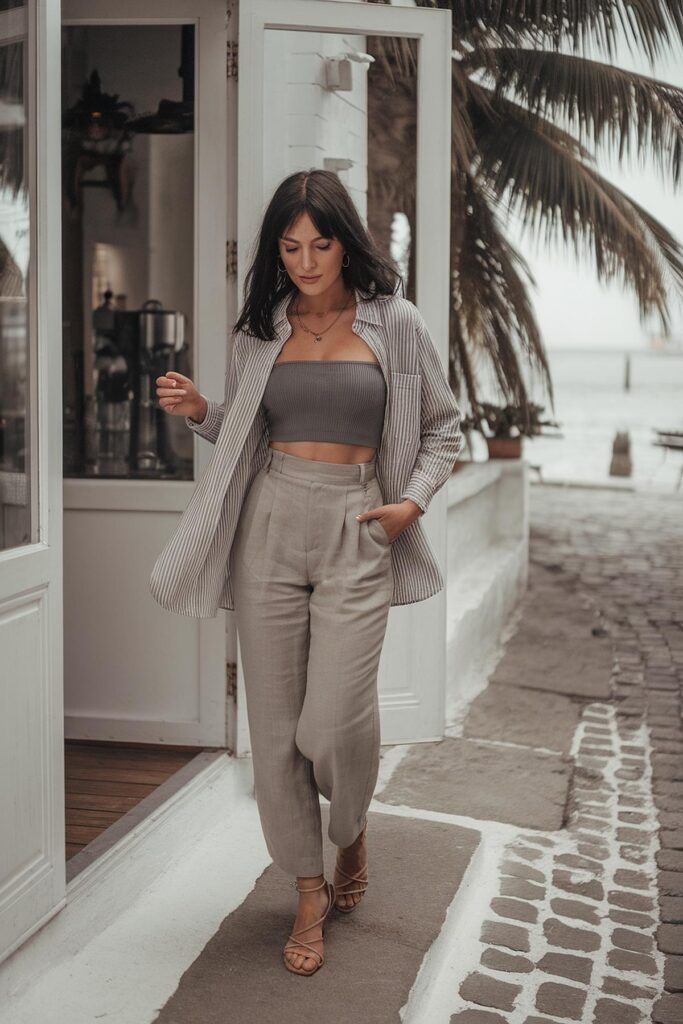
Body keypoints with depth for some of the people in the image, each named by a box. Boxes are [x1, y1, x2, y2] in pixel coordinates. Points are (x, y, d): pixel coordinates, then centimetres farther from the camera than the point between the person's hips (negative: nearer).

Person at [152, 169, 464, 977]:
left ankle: (351, 831, 25)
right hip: (270, 526, 3)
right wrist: (198, 412, -1)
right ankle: (310, 894, 19)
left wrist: (413, 500, -6)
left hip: (356, 533, -3)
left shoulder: (393, 324, 3)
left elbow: (442, 428, 10)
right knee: (274, 723, 3)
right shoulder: (261, 329, 10)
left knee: (335, 722, -11)